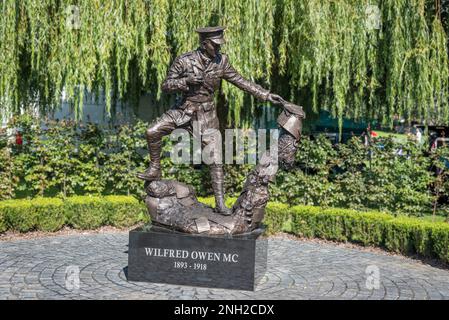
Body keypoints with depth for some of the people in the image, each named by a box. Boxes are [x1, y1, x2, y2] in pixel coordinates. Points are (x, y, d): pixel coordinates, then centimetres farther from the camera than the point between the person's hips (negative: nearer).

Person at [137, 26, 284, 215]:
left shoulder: (221, 61, -5)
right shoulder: (184, 61, -11)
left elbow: (241, 81, 2)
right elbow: (166, 86, -7)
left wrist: (266, 95, -2)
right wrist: (186, 81, -25)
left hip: (205, 114, 0)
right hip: (183, 109, 0)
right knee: (153, 132, -16)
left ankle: (220, 203, 2)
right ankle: (155, 170, 7)